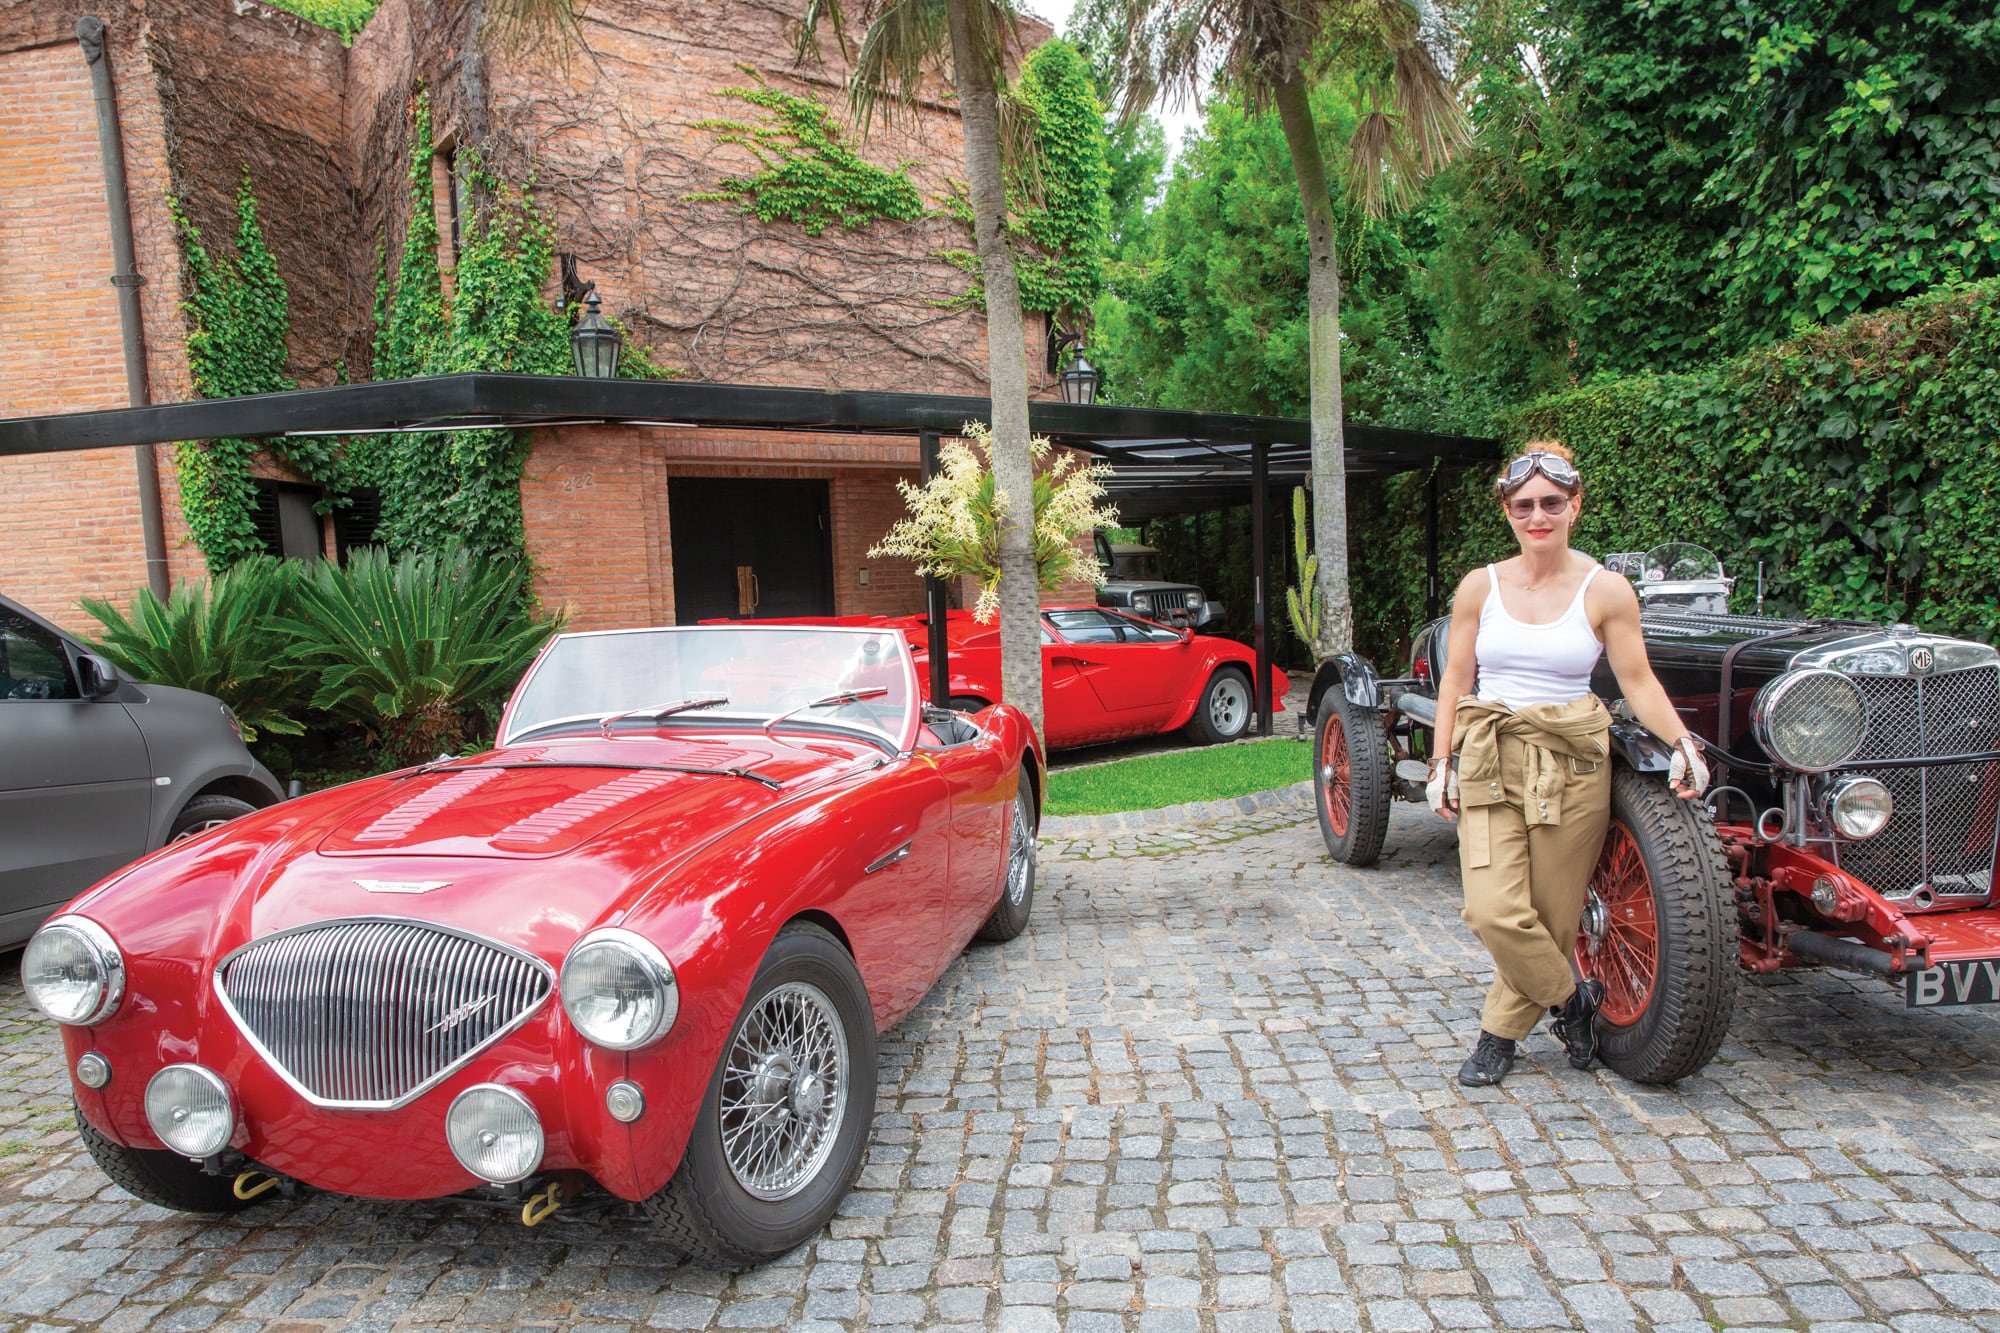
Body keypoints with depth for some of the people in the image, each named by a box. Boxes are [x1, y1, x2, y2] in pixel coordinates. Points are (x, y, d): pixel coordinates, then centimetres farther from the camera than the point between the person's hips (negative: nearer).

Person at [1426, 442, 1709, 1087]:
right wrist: (1443, 761, 3)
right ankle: (1573, 998, 18)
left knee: (1551, 914, 3)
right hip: (1489, 763, 1)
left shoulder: (1606, 591, -1)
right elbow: (1455, 680, 8)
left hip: (1573, 765, -1)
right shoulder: (1480, 587, 5)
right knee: (1493, 912, -10)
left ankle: (1500, 1033, 25)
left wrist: (1683, 743, -14)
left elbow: (1639, 682, 1)